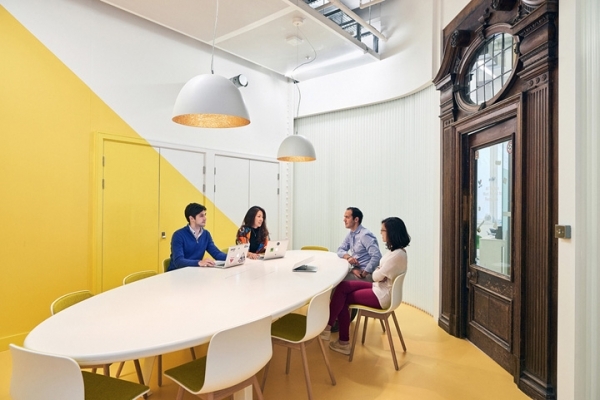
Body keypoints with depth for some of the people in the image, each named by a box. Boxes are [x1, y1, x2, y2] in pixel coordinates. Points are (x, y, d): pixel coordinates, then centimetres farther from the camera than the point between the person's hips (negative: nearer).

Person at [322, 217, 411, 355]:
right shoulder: (396, 251, 7)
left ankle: (328, 327, 12)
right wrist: (379, 272, -8)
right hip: (381, 288, 9)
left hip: (382, 296, -9)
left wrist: (376, 271, 2)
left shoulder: (397, 255, -24)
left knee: (342, 298, -8)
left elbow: (377, 276, -18)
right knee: (342, 286, -4)